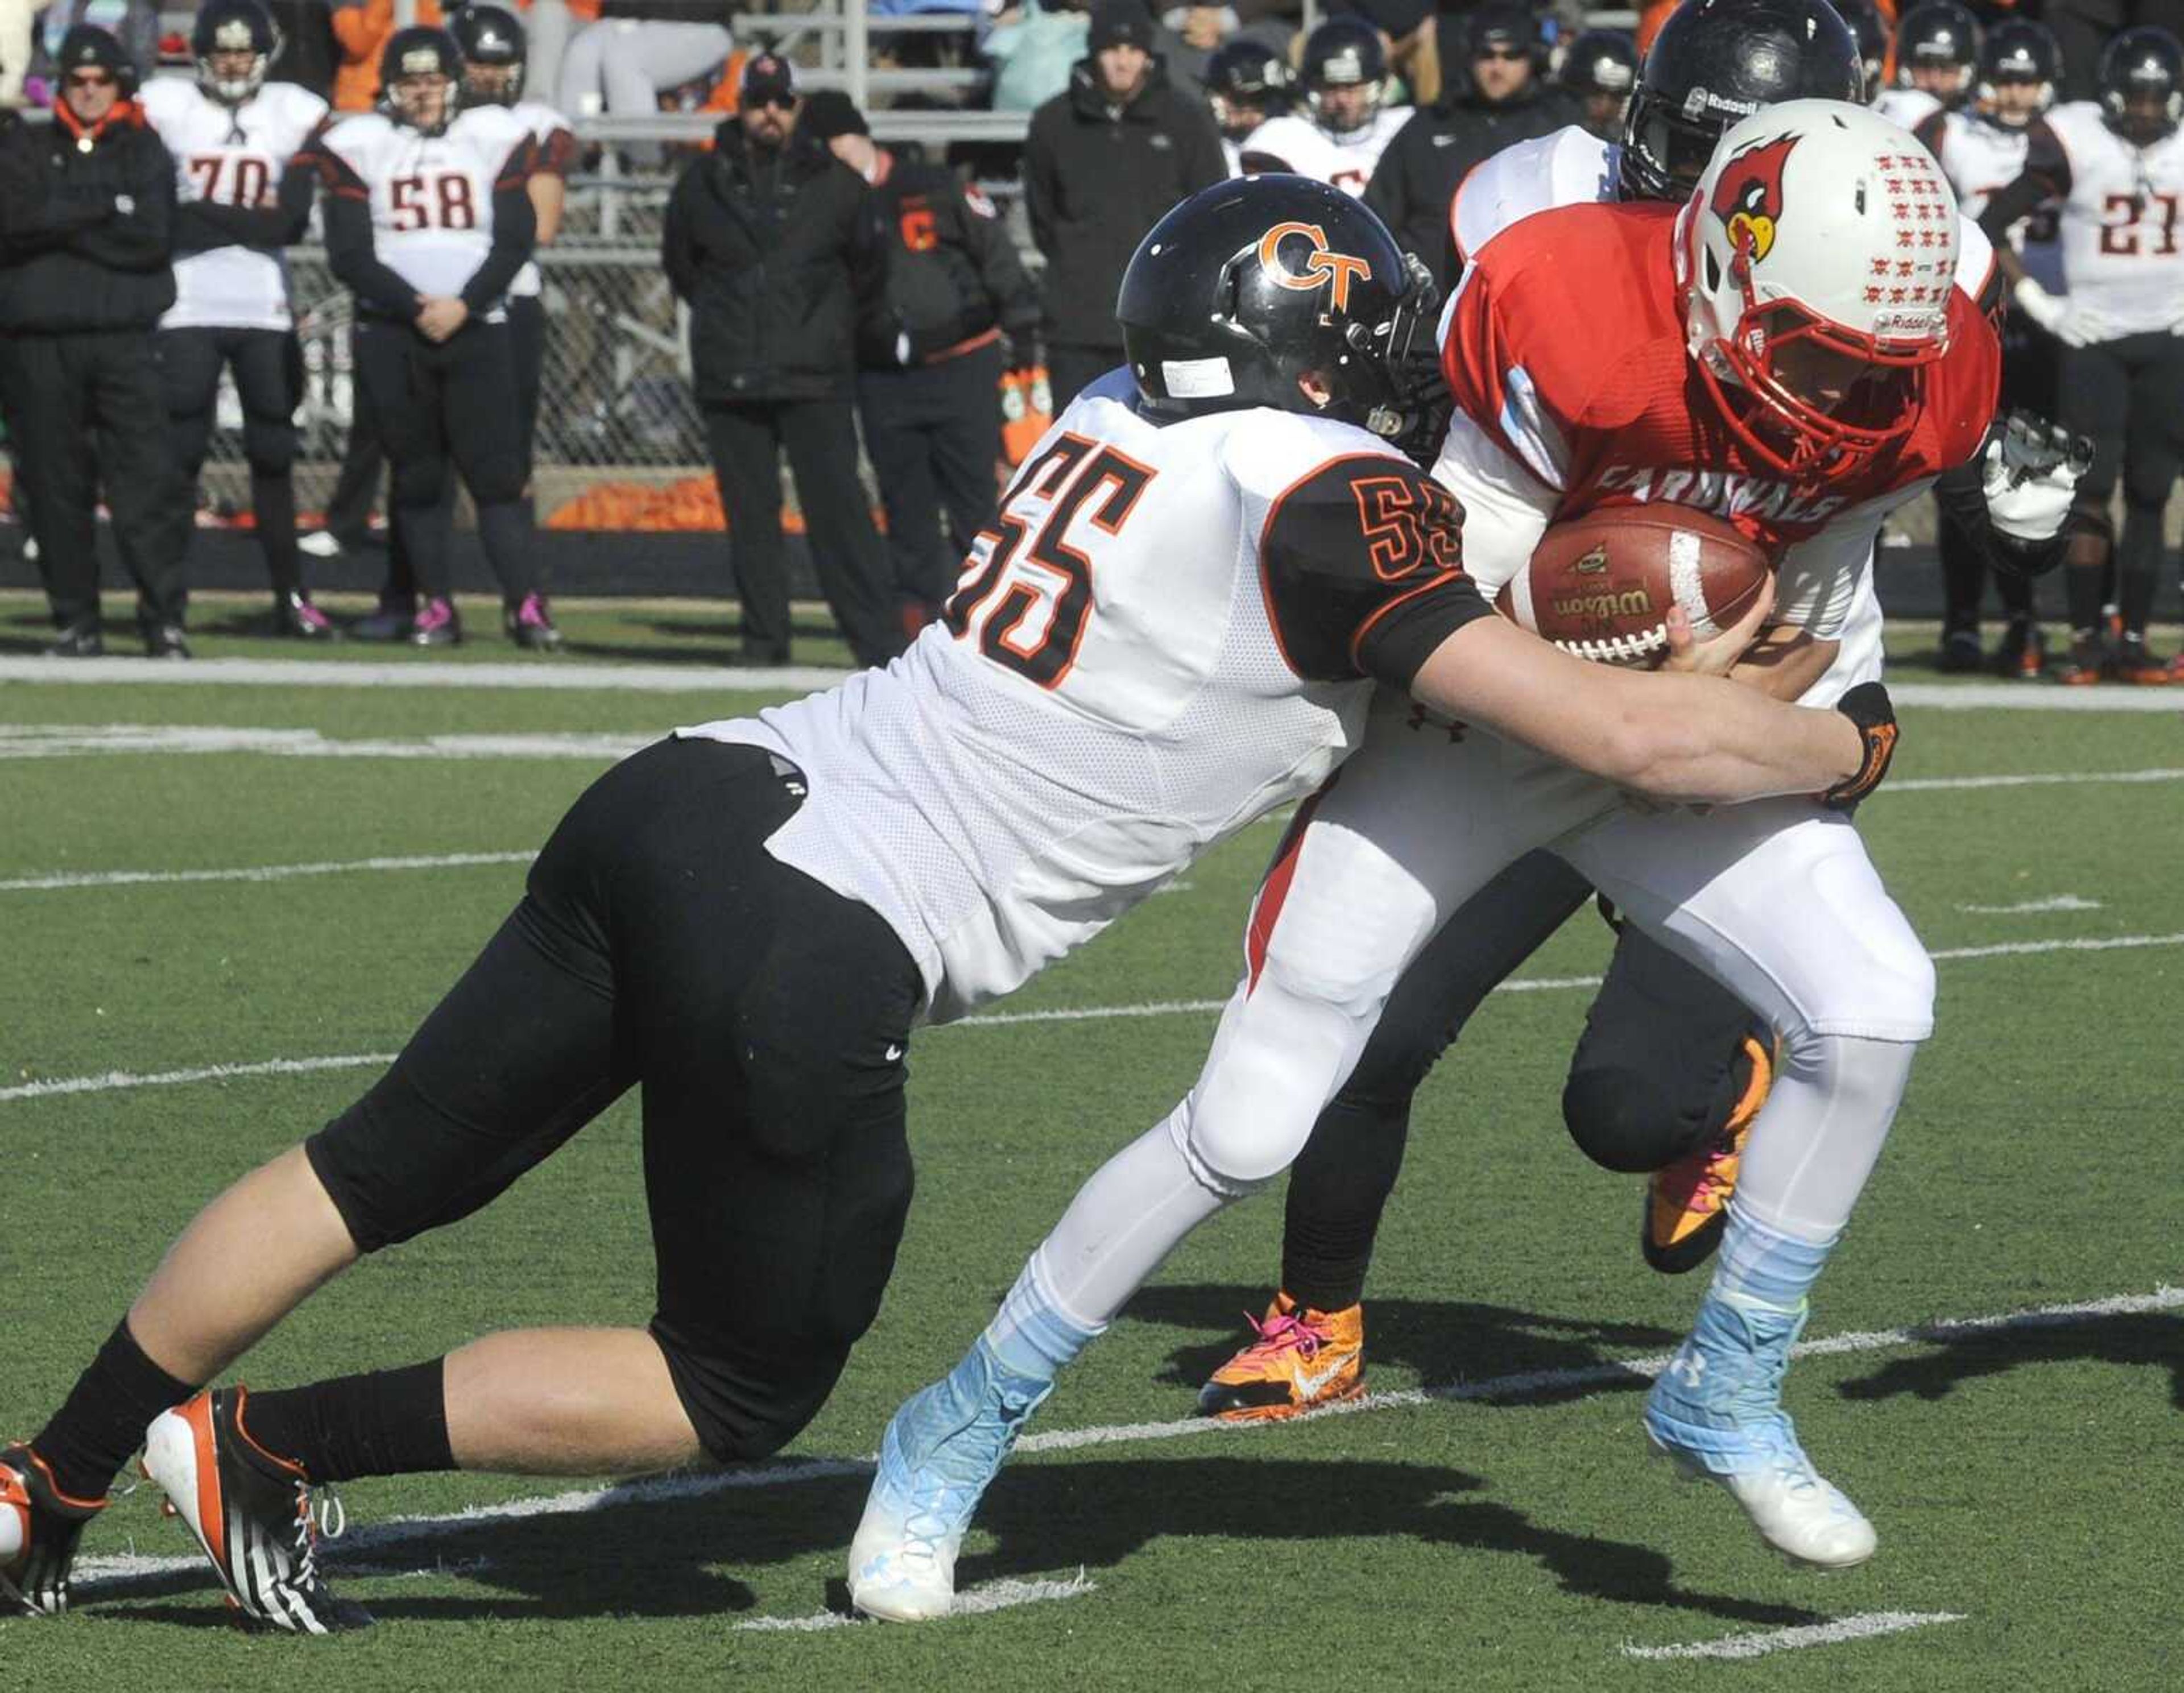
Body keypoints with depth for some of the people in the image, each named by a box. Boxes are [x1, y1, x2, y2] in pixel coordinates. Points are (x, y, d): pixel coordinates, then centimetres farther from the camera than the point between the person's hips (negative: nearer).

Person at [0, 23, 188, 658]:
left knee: (149, 482, -9)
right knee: (55, 487, 2)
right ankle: (75, 623, 9)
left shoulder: (145, 153, 11)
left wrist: (58, 226, -5)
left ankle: (164, 620, -8)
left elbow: (152, 238, -5)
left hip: (122, 340, -1)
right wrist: (104, 208, -8)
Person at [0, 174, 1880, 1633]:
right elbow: (1626, 737, -6)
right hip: (814, 962, -7)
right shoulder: (1335, 503, -7)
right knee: (740, 1396, 13)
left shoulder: (1114, 421, 15)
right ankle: (264, 1453, 11)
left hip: (698, 792, 7)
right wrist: (1845, 739, 13)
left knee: (377, 1176, 21)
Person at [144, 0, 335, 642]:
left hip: (265, 311, 2)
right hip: (188, 311, -2)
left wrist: (206, 216, -6)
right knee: (179, 454, -3)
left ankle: (291, 598, 10)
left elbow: (293, 223, 1)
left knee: (273, 455, 5)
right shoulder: (166, 109, 1)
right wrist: (248, 218, -9)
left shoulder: (295, 115, 5)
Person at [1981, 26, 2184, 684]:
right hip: (2093, 338, -3)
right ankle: (2086, 639, -3)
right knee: (2091, 491, -8)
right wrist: (2037, 301, -8)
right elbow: (1989, 226, -5)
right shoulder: (2073, 144, -8)